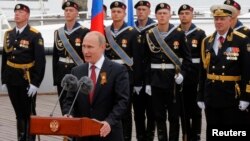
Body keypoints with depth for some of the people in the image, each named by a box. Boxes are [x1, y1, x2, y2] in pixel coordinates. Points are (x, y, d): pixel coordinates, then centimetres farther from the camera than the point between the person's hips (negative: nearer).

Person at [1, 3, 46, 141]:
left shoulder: (35, 35, -9)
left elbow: (40, 61, -12)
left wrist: (35, 83, -17)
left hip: (27, 81, -5)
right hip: (12, 81, 5)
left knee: (29, 114, 3)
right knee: (19, 113, 13)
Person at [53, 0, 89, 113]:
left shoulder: (84, 32, -4)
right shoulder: (58, 33, 10)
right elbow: (55, 56, 13)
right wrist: (55, 78, 9)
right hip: (62, 75, 5)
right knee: (64, 108, 7)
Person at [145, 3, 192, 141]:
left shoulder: (179, 33, -2)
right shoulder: (150, 34, 4)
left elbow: (187, 57, 2)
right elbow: (147, 60, 6)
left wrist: (182, 73, -13)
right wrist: (147, 82, 3)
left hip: (173, 80, -2)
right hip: (156, 80, 2)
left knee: (174, 115, 4)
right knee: (158, 115, 6)